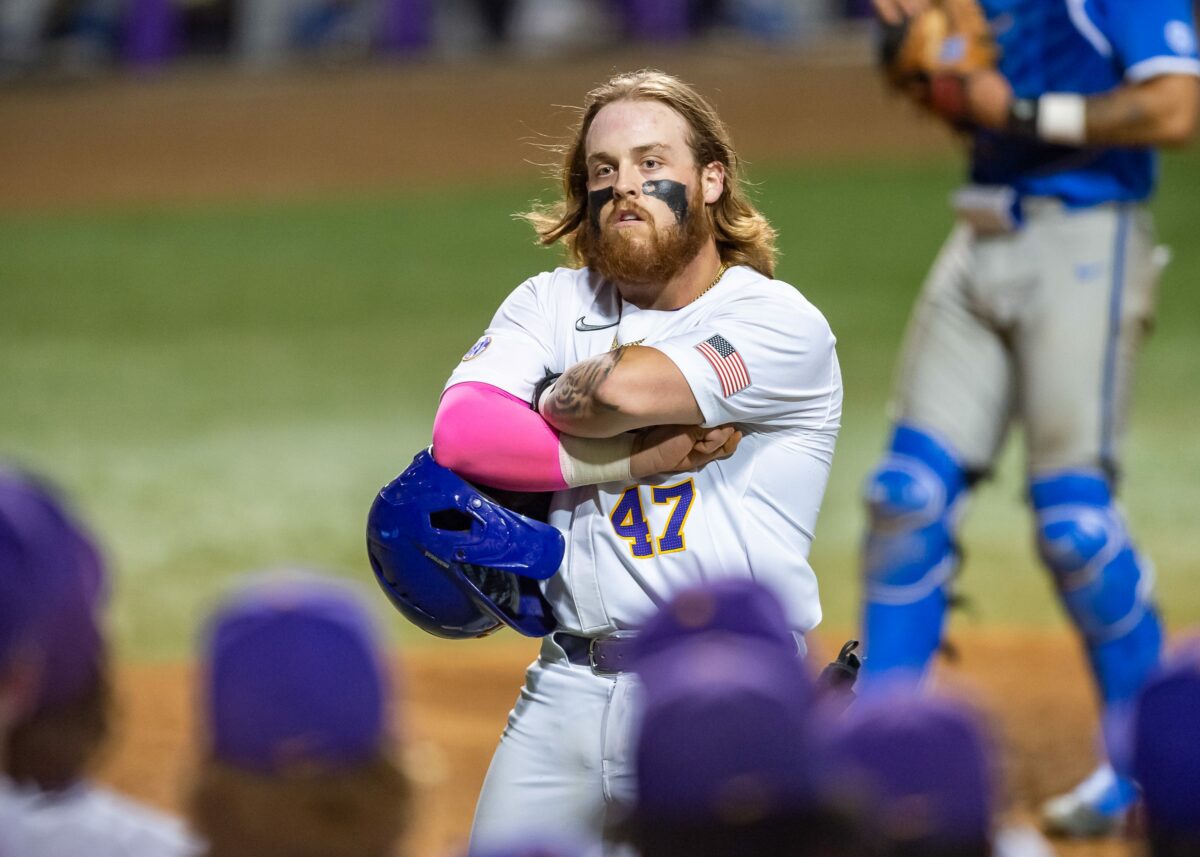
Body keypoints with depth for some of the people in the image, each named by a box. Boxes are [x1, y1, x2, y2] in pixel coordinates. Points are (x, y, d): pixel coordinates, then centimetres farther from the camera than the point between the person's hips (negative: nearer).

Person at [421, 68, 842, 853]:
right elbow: (462, 433, -6)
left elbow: (621, 390, -17)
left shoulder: (783, 325, -3)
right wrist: (643, 455, -10)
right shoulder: (553, 303, 12)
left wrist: (558, 402, 5)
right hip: (569, 691, 4)